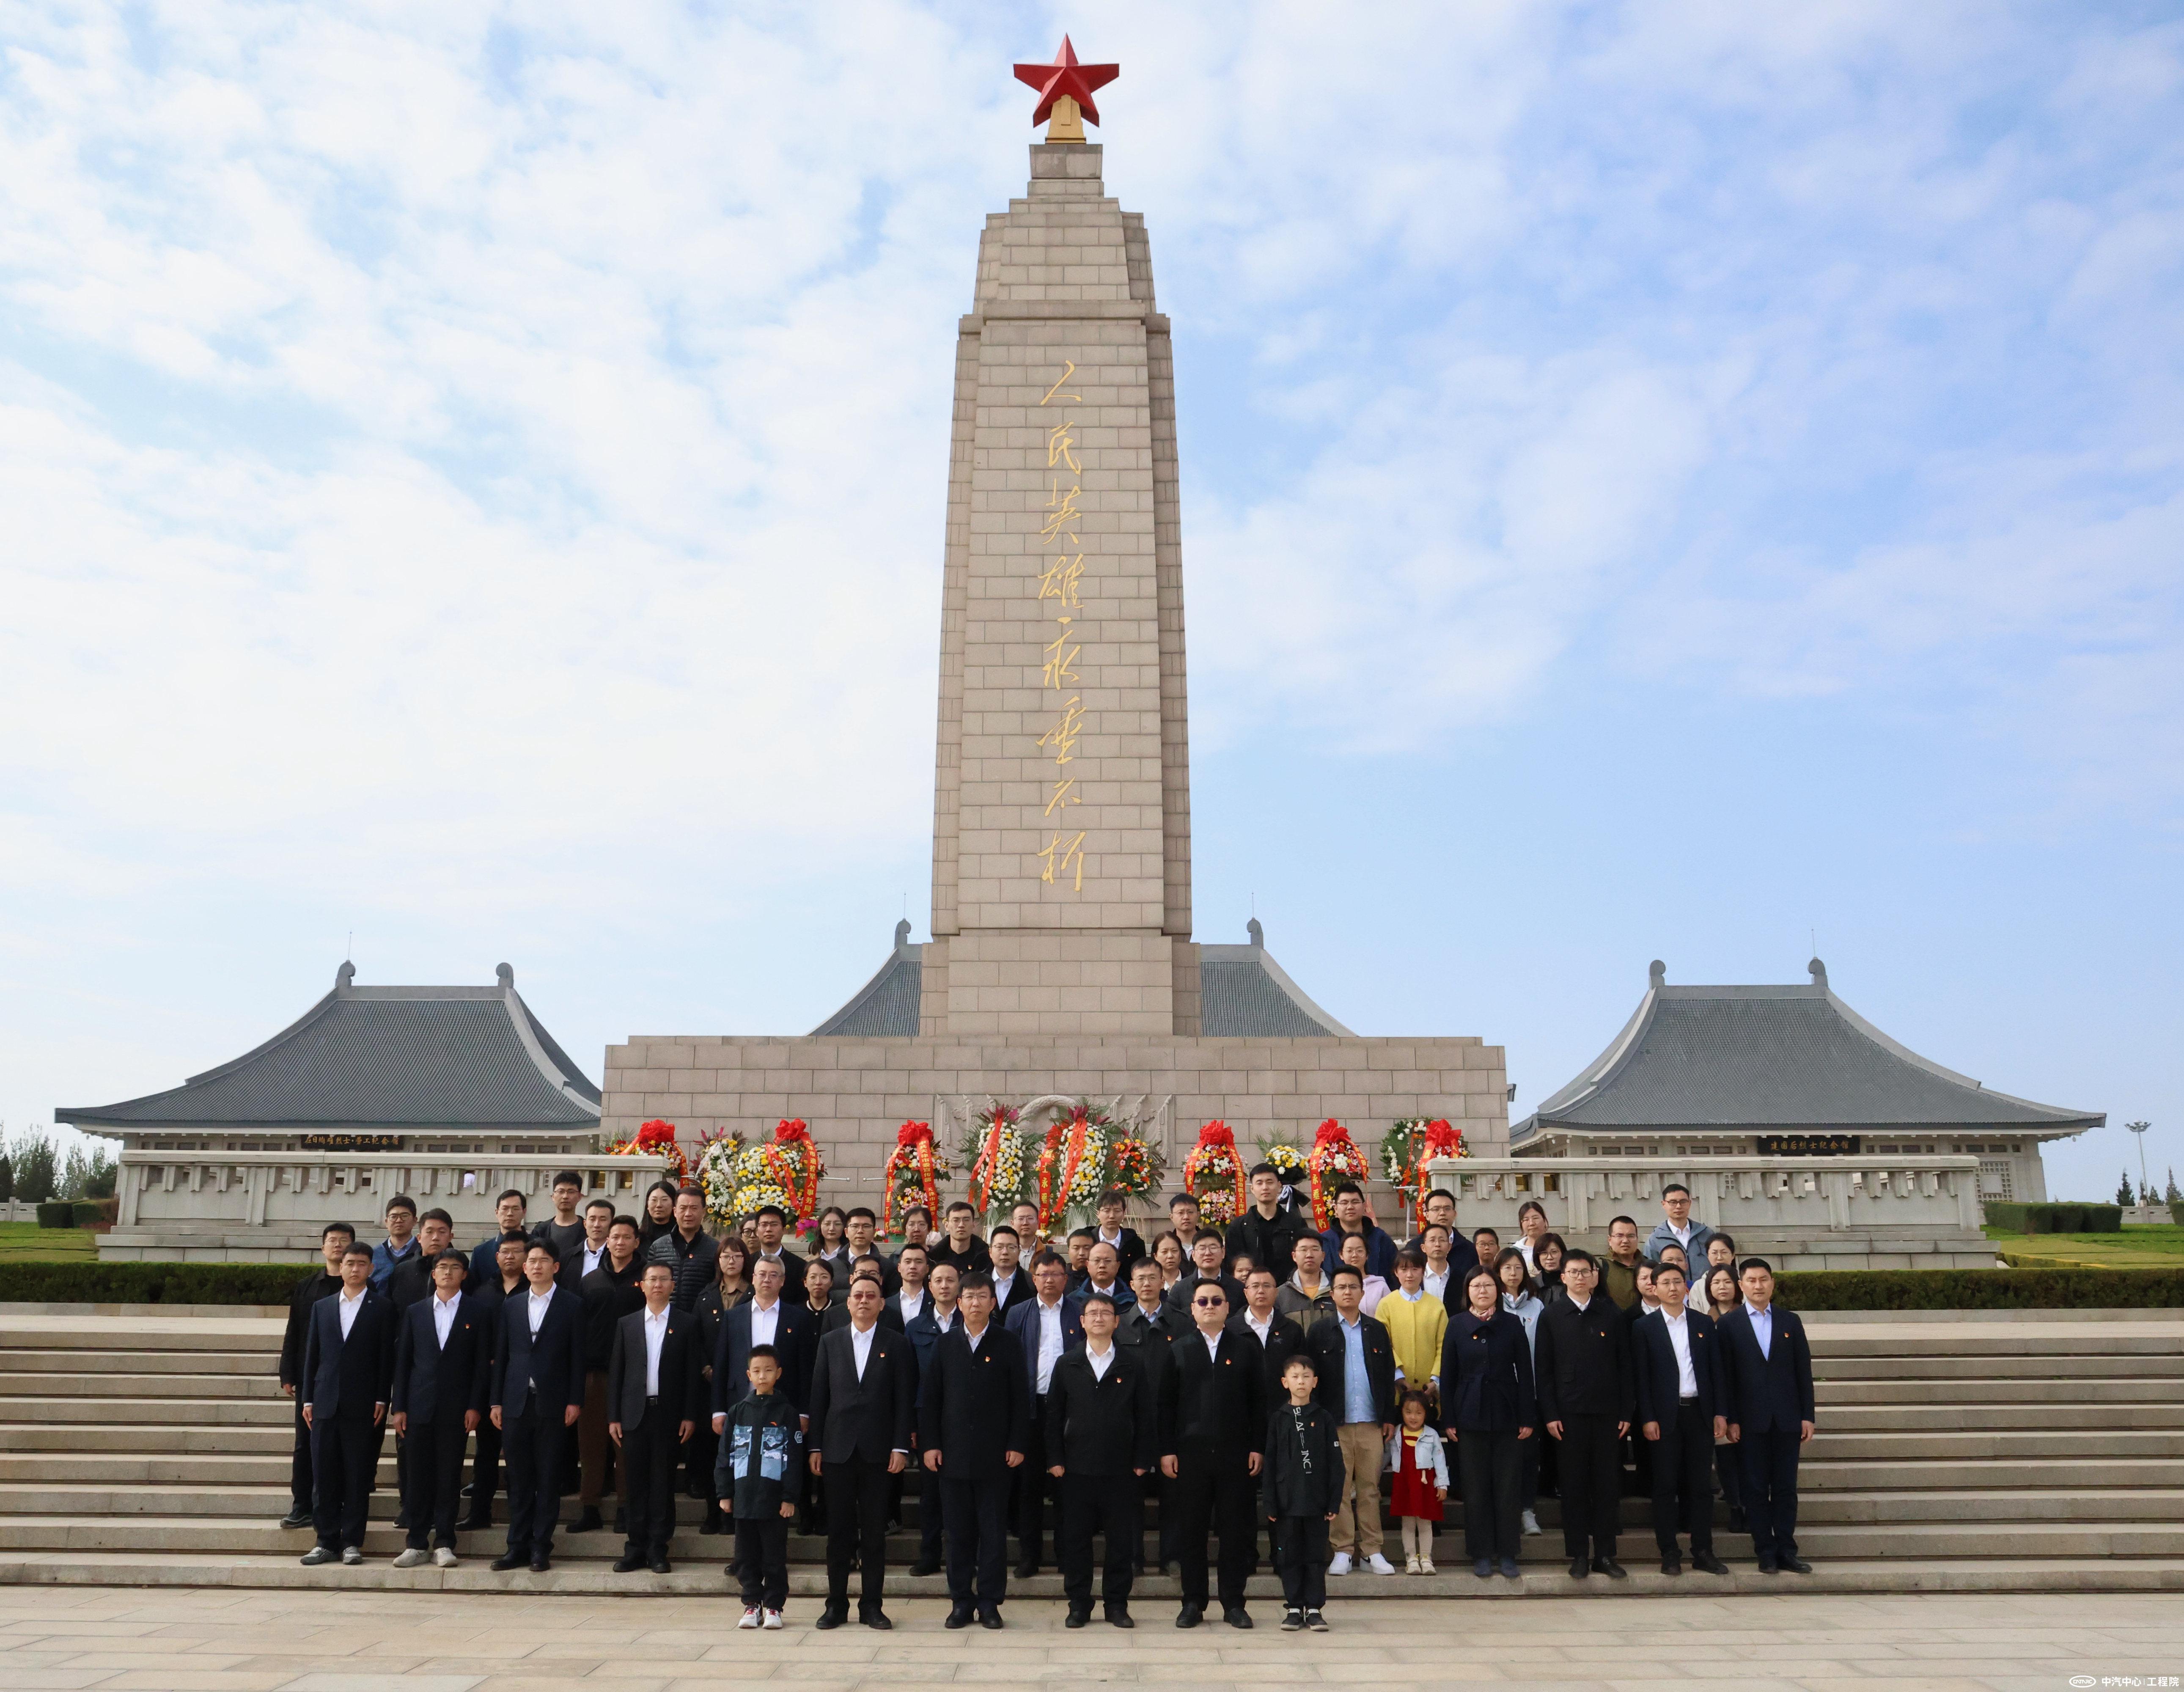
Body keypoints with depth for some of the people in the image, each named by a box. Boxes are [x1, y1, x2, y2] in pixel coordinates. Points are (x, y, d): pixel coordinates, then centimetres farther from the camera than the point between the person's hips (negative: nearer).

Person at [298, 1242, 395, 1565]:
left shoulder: (381, 1307, 3)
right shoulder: (322, 1307, 13)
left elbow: (386, 1356, 0)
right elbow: (312, 1355, 13)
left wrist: (381, 1399, -6)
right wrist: (308, 1398, 6)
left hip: (362, 1405, -3)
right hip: (326, 1404, 3)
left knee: (358, 1477, 0)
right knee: (323, 1475, 4)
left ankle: (352, 1542, 7)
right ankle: (327, 1541, 12)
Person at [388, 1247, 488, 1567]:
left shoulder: (476, 1312, 3)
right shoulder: (415, 1312, 10)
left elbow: (482, 1363, 0)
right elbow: (402, 1361, 9)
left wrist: (475, 1406, -7)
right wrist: (398, 1406, 2)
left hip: (457, 1406, -2)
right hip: (420, 1405, 2)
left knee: (449, 1474, 1)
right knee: (418, 1474, 3)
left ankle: (444, 1543, 9)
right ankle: (417, 1543, 12)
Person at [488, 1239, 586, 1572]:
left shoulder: (570, 1307, 2)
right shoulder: (511, 1306, 11)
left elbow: (577, 1357, 0)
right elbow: (501, 1355, 10)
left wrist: (575, 1401, -6)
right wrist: (497, 1401, 5)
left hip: (552, 1404, -3)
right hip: (516, 1403, 3)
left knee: (548, 1478, 2)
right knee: (519, 1478, 7)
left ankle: (541, 1547, 8)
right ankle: (518, 1545, 15)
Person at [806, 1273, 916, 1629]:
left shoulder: (896, 1345, 3)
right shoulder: (830, 1342, 8)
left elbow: (904, 1399, 0)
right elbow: (818, 1396, 7)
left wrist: (900, 1446, -7)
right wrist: (815, 1446, 2)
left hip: (877, 1450, -1)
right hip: (837, 1449, 1)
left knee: (875, 1531, 4)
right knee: (839, 1530, 6)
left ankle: (871, 1605, 13)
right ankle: (836, 1603, 16)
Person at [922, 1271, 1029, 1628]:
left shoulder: (1008, 1344, 2)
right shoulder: (946, 1344, 7)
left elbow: (1019, 1398, 1)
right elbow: (930, 1397, 7)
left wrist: (1018, 1445, -5)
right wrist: (930, 1444, 0)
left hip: (994, 1453, -1)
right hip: (954, 1452, 1)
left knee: (994, 1530, 3)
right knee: (959, 1531, 6)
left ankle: (990, 1602, 12)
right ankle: (961, 1602, 15)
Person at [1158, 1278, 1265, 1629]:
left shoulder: (1244, 1350, 7)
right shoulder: (1178, 1351, 7)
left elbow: (1258, 1402, 6)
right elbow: (1166, 1403, 4)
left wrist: (1258, 1447, -1)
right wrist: (1167, 1450, -3)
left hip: (1235, 1454, 0)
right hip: (1190, 1454, 0)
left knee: (1235, 1530, 4)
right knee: (1191, 1530, 4)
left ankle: (1234, 1604, 14)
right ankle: (1193, 1603, 14)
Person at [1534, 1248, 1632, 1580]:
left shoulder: (1613, 1316, 7)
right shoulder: (1551, 1317, 4)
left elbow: (1625, 1366, 6)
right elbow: (1544, 1370, 1)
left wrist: (1627, 1412, 0)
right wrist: (1550, 1414, -6)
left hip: (1607, 1413, 1)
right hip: (1569, 1414, -1)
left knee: (1607, 1485, 4)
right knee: (1574, 1486, 3)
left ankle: (1605, 1554, 14)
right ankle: (1579, 1555, 11)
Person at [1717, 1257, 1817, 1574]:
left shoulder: (1790, 1321, 8)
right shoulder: (1729, 1324, 0)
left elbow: (1804, 1370, 7)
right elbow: (1726, 1376, -3)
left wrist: (1808, 1415, 1)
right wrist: (1731, 1420, -7)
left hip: (1787, 1418, 2)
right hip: (1751, 1419, -2)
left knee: (1786, 1486, 5)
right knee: (1756, 1488, 3)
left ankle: (1787, 1551, 12)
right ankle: (1765, 1552, 9)